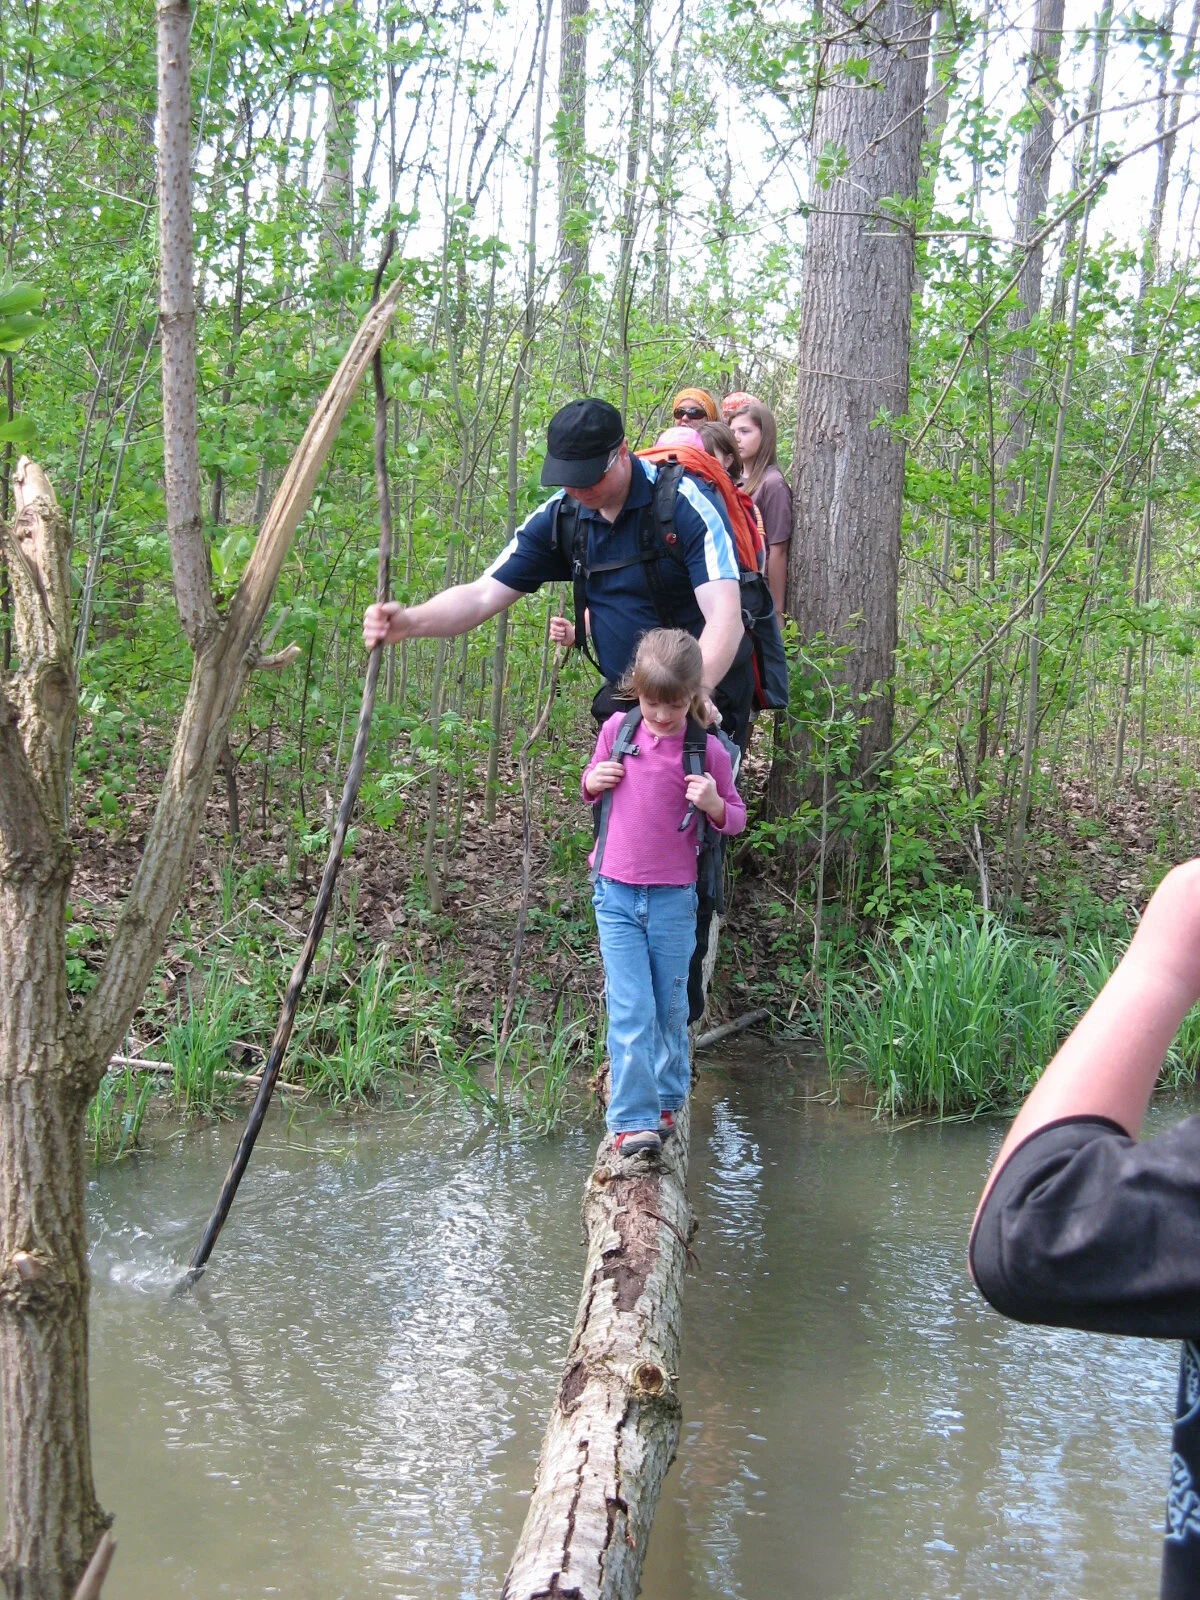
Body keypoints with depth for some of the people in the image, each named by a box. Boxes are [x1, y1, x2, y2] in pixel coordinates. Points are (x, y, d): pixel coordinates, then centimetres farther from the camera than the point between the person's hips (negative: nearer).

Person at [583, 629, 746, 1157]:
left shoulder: (708, 750, -6)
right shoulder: (617, 729, -1)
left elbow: (736, 818, 5)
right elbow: (591, 785, 17)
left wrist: (714, 805, -17)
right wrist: (593, 782, -6)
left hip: (673, 896, 0)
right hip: (616, 894, 0)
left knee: (671, 1008, 12)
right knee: (631, 1010, -6)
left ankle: (665, 1100, 31)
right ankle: (633, 1119, -4)